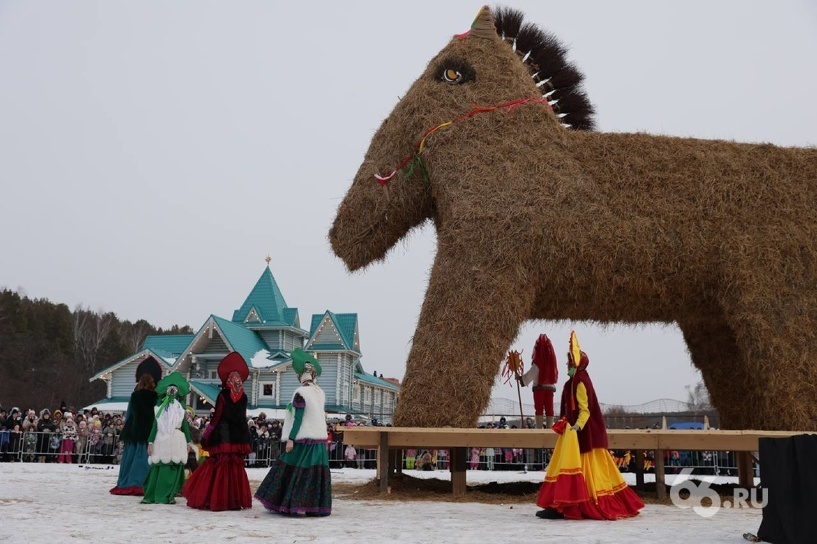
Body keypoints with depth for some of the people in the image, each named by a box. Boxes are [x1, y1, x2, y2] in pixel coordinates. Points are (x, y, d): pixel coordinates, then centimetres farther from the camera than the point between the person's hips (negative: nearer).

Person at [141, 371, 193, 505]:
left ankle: (169, 496, 3)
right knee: (157, 468, -2)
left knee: (173, 468, -2)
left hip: (177, 441, 0)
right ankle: (150, 496, 1)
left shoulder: (180, 407, 9)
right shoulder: (160, 407, 9)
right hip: (161, 440, 0)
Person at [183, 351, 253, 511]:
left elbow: (216, 418, 0)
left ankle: (216, 500, 3)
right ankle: (235, 500, 6)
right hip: (239, 437, 1)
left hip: (223, 437, -1)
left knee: (220, 468, 1)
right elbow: (243, 418, 1)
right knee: (236, 468, 3)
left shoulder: (223, 395, -3)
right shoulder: (243, 397, -1)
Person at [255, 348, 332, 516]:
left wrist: (290, 439, -14)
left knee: (292, 471, 3)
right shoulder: (321, 393, 8)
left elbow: (298, 418, -15)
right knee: (315, 472, 6)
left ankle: (288, 504, 6)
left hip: (303, 439, -6)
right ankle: (316, 506, 6)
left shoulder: (301, 393, -12)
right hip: (320, 438, 7)